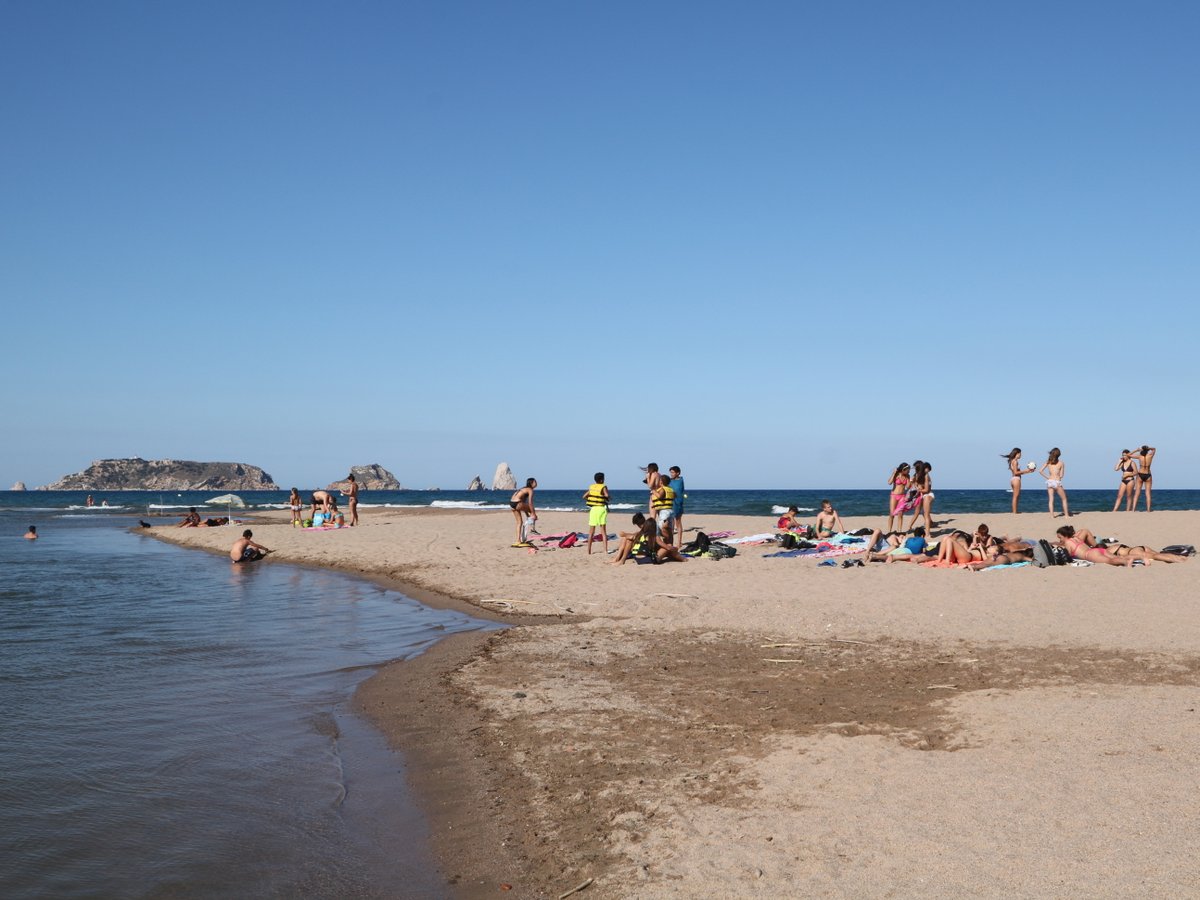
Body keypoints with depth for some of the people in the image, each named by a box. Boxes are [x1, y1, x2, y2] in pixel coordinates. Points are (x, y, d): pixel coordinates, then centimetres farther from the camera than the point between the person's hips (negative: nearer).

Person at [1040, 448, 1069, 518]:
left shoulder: (1048, 462, 4)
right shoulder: (1061, 463, -3)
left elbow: (1041, 471, -1)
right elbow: (1061, 475, -2)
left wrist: (1047, 477, 6)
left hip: (1049, 481, 3)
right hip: (1057, 482, -3)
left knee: (1051, 500, 4)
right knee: (1064, 499, 12)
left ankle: (1052, 515, -2)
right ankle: (1066, 514, 12)